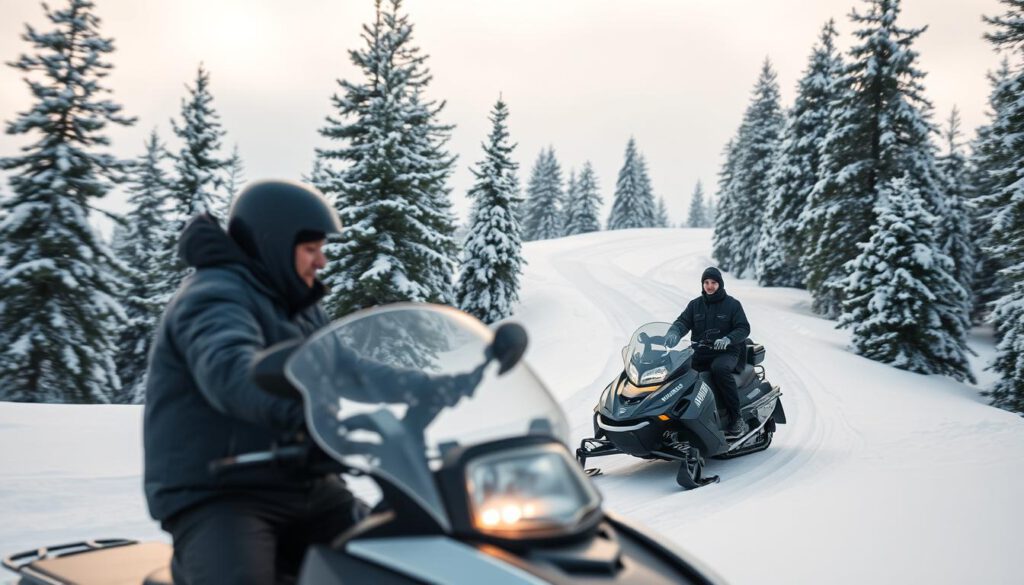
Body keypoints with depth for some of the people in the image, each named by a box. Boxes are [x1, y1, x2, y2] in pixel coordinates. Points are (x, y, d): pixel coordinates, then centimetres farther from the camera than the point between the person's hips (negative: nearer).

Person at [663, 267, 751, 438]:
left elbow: (744, 329, -2)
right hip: (699, 353, 4)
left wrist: (728, 339, -22)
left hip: (725, 353, -4)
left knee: (719, 368, -38)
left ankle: (735, 419, -30)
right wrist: (674, 332, -21)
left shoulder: (732, 305, 4)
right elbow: (683, 321, 3)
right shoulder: (695, 305, 14)